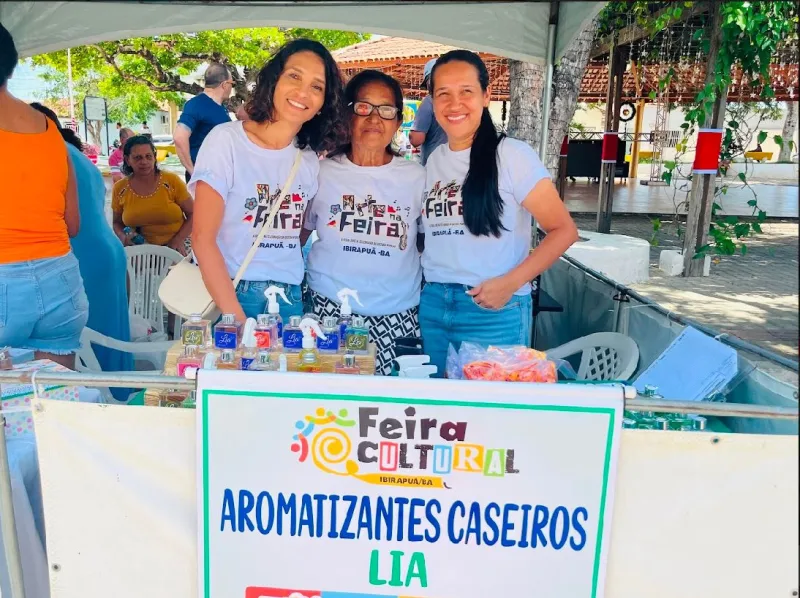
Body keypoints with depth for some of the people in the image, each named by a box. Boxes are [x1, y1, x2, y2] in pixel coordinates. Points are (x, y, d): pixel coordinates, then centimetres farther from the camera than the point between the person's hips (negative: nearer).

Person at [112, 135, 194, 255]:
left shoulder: (172, 181, -5)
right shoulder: (120, 189, 2)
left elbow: (193, 214, 0)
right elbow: (117, 223, 16)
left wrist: (178, 240, -13)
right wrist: (124, 237, -6)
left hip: (173, 250, -2)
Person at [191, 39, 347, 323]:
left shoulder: (309, 159, 6)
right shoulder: (226, 140, -8)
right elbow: (203, 238, -12)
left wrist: (289, 291, -2)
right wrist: (235, 315, -19)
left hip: (291, 298, 4)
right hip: (232, 293, -4)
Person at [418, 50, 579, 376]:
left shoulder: (512, 155, -7)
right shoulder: (433, 161, 9)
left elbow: (564, 230, -7)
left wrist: (510, 282, -17)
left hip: (496, 312, -5)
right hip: (431, 306, 5)